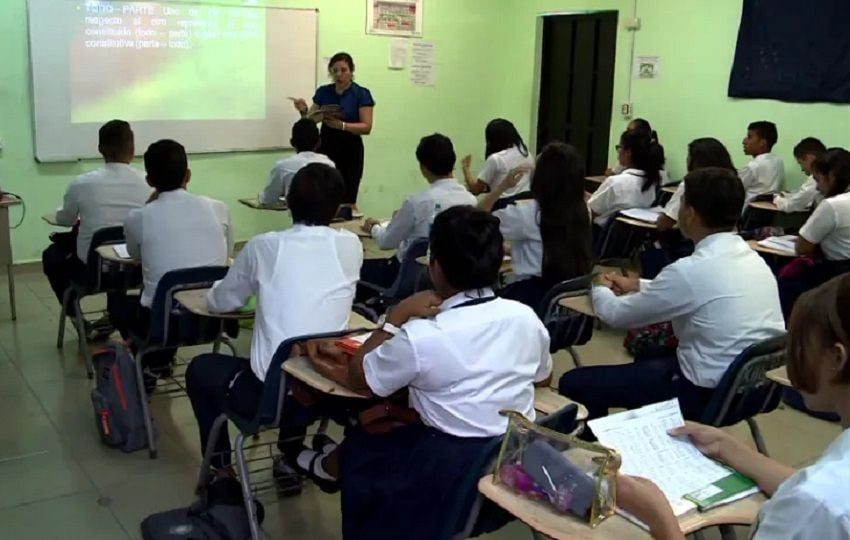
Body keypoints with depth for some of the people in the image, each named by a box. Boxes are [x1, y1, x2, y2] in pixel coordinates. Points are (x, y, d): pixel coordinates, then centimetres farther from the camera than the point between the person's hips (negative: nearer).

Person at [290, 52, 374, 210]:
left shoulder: (362, 94, -5)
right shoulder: (323, 92, 8)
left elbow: (366, 127, -12)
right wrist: (303, 111, -12)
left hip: (350, 151, -3)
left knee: (347, 201, -6)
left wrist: (341, 125, -26)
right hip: (325, 149, 4)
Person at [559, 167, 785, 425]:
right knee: (646, 360, 33)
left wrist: (600, 288, 13)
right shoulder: (751, 258, 3)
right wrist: (639, 285, 27)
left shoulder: (692, 269, -22)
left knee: (575, 382, 0)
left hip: (708, 393, -9)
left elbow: (617, 314, -9)